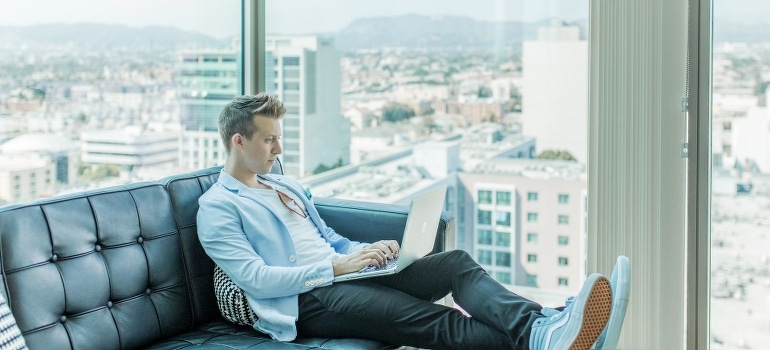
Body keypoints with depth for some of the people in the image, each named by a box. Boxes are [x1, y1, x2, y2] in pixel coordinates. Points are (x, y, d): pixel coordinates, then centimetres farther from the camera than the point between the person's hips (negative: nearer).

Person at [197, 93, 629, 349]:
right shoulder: (217, 207, -2)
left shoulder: (287, 186, 24)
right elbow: (256, 278, -14)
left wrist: (367, 250, 4)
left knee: (457, 262, -16)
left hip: (341, 273, 8)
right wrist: (336, 267, -17)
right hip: (306, 301, -8)